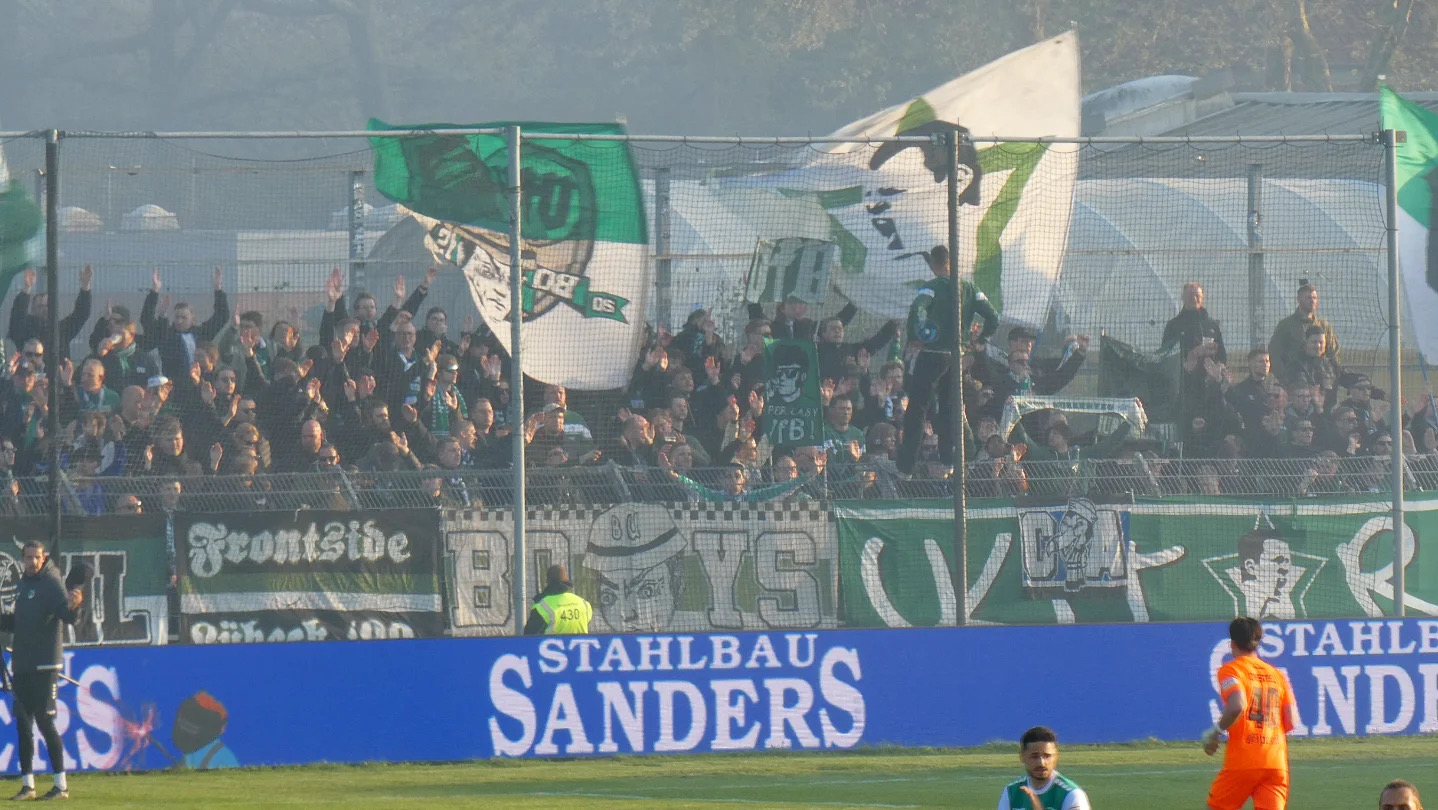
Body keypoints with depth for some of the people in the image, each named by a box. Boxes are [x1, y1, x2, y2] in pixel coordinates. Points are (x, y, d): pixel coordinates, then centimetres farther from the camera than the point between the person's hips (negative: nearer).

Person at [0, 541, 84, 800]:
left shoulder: (51, 583, -9)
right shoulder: (24, 584, 15)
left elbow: (68, 616, -23)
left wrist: (74, 605, -44)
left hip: (44, 665, -8)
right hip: (23, 666, 8)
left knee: (45, 721, -9)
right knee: (22, 723, 9)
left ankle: (61, 785, -6)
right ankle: (27, 784, 15)